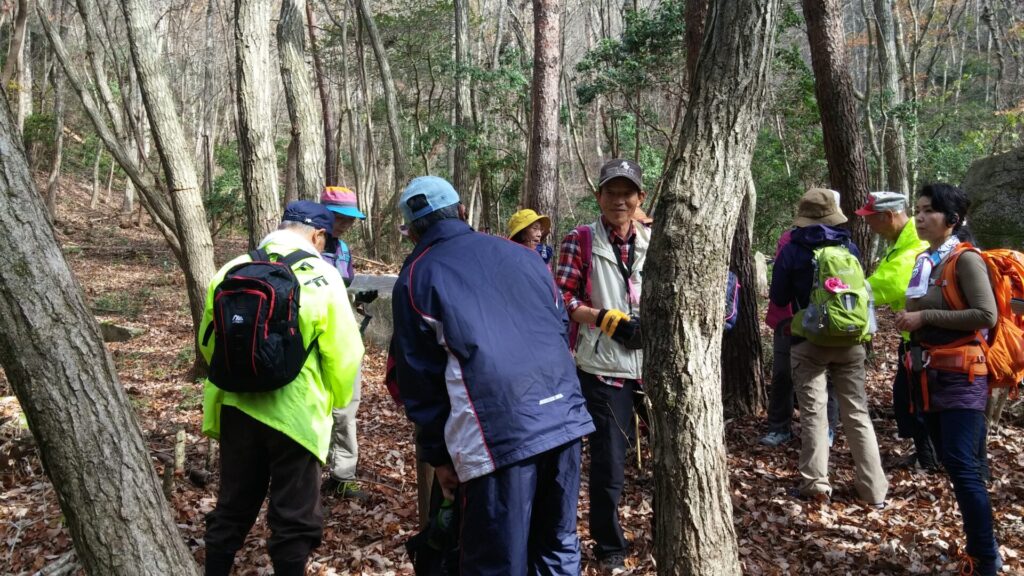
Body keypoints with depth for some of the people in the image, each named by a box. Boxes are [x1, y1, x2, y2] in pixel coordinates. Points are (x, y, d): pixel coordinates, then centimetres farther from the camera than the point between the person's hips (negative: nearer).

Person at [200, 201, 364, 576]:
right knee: (294, 518, 9)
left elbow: (208, 342, 12)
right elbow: (343, 356, -9)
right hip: (295, 414, -4)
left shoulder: (232, 271, 2)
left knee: (232, 508, 21)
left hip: (235, 407, 5)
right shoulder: (322, 278, -10)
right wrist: (335, 400, 10)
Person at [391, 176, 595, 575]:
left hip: (498, 431, -5)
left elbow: (420, 378, 3)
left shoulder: (415, 278, 5)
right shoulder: (520, 254, 17)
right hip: (565, 414, 5)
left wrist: (437, 454, 11)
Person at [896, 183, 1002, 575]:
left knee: (963, 467, -14)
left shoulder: (965, 259, -10)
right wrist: (909, 321, 8)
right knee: (952, 465, 10)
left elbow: (986, 315, -21)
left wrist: (925, 316, -20)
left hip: (960, 377, -8)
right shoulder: (922, 262, 13)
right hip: (929, 377, 8)